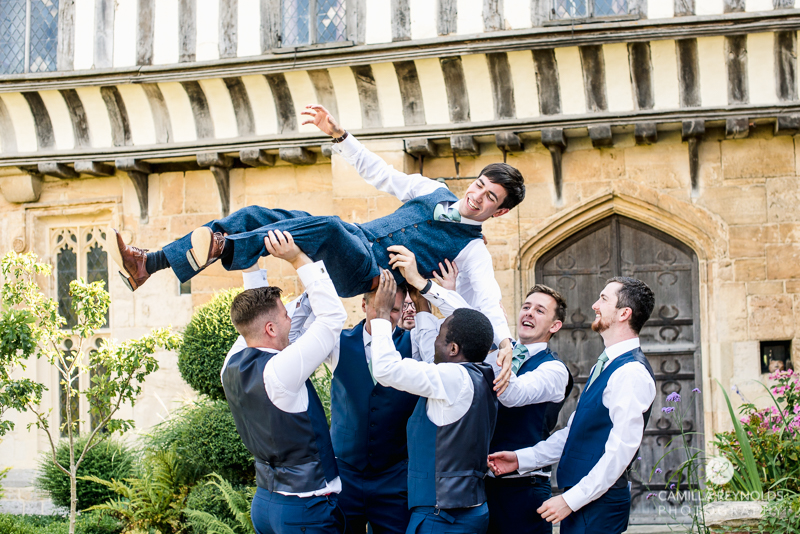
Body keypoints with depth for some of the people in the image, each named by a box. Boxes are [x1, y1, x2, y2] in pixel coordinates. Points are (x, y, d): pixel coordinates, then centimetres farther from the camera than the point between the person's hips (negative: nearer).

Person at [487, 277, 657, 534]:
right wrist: (522, 458, 13)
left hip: (600, 503, -9)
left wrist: (571, 499, -20)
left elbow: (622, 448, -22)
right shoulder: (606, 365, 16)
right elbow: (574, 431, 21)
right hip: (580, 498, 9)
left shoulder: (632, 373, -16)